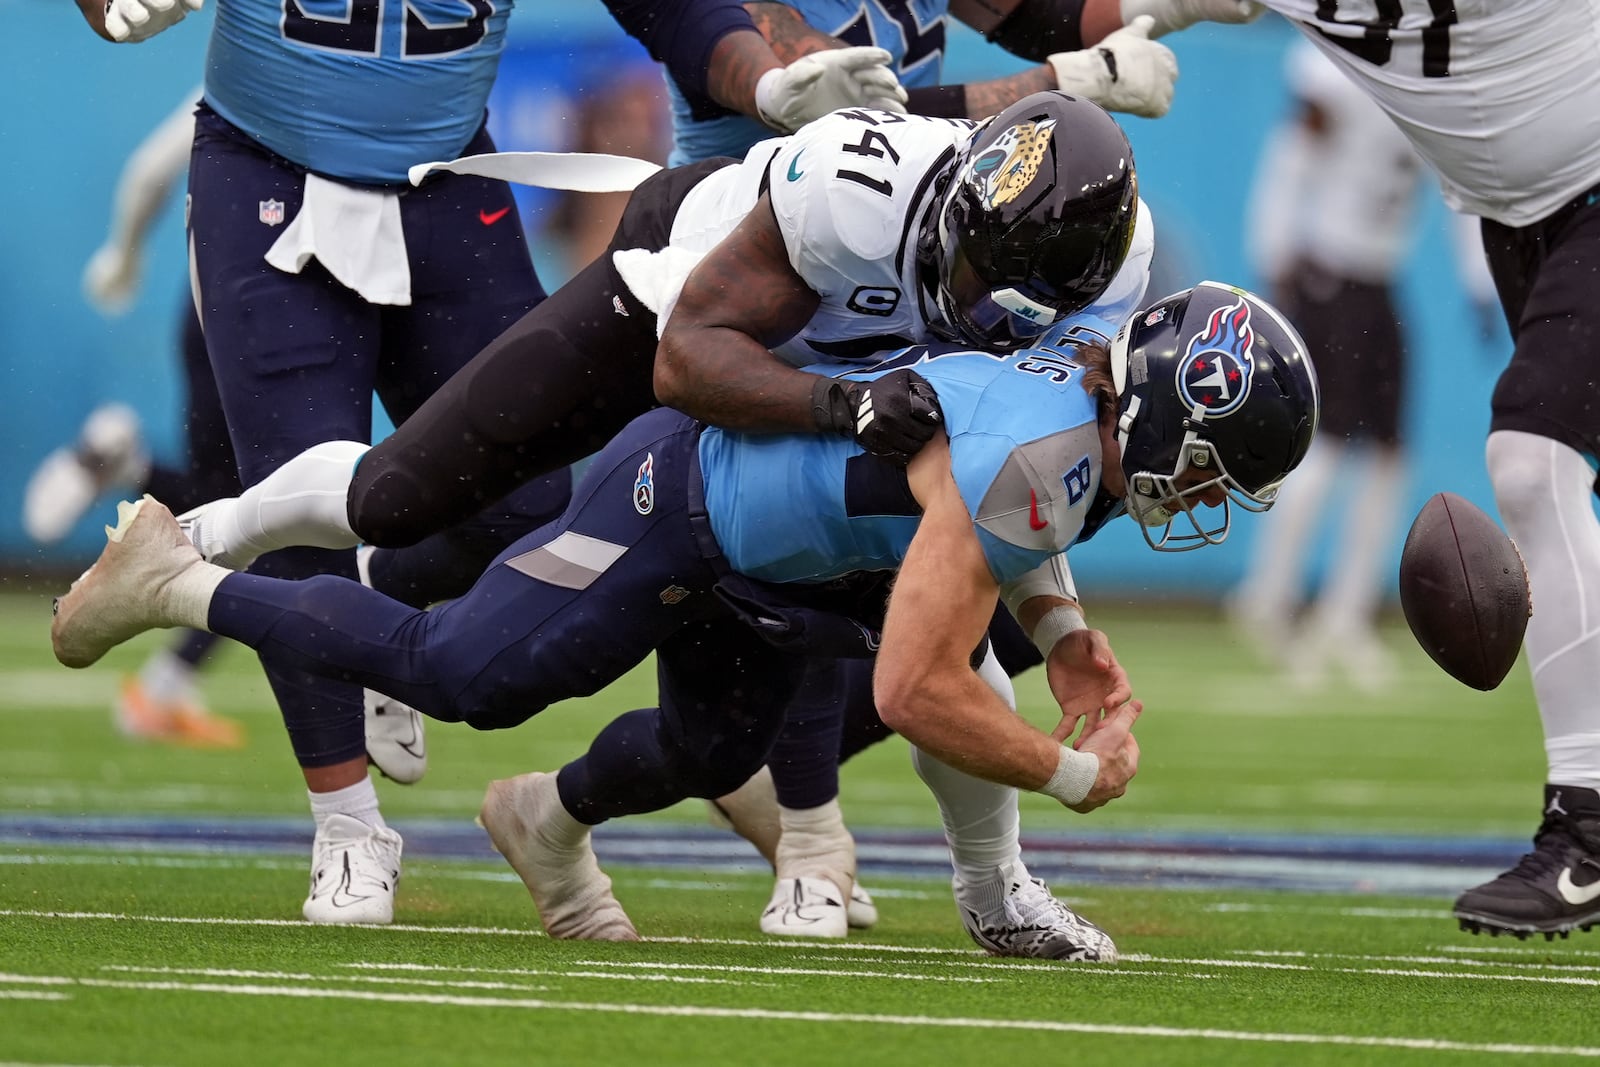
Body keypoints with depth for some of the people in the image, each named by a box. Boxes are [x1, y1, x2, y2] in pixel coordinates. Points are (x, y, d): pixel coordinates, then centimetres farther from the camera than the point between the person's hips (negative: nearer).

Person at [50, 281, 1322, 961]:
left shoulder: (1110, 354, -10)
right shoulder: (1032, 467, -38)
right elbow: (911, 691, -36)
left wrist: (1062, 631, -1)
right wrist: (1075, 772, -24)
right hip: (680, 505, -9)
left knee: (710, 756, 23)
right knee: (459, 671, 3)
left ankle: (551, 821, 52)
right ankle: (182, 581, 18)